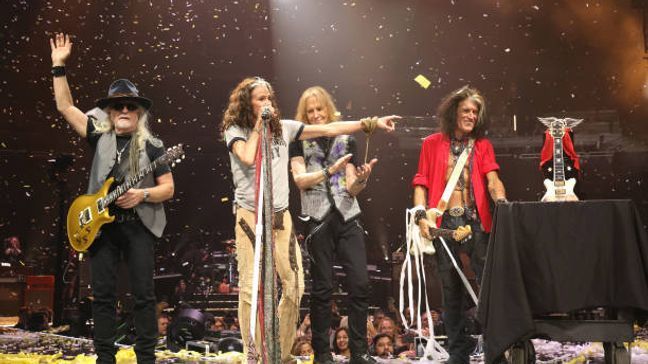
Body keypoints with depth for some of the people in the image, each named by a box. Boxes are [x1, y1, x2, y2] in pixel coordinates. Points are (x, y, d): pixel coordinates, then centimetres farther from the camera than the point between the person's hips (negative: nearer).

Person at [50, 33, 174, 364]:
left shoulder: (152, 146, 4)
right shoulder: (99, 136, 10)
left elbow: (168, 188, 2)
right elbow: (65, 106, 6)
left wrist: (142, 194, -17)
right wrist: (59, 66, 2)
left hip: (138, 225, -2)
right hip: (100, 224, 2)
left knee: (143, 294, -4)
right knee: (103, 294, 3)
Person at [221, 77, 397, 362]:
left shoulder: (283, 128, 9)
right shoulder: (235, 131, 0)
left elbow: (328, 130, 5)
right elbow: (248, 158, -21)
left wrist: (371, 123, 0)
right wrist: (258, 126, -9)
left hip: (281, 216, 4)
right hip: (251, 217, -4)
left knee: (294, 286, 3)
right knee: (251, 289, -5)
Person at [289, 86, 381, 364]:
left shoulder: (346, 140, 11)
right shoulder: (299, 141, 5)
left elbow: (352, 189, 7)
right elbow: (300, 179, -9)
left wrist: (362, 179, -15)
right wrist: (331, 170, -21)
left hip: (347, 217, 3)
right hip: (318, 219, -2)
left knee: (360, 283, -3)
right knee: (322, 288, 1)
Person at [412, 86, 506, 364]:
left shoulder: (482, 145, 13)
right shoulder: (432, 144, 10)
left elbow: (492, 179, 0)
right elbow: (421, 183, 7)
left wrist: (501, 200, -21)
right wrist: (422, 216, -7)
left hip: (476, 221, 0)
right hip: (444, 223, 0)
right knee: (451, 289, 5)